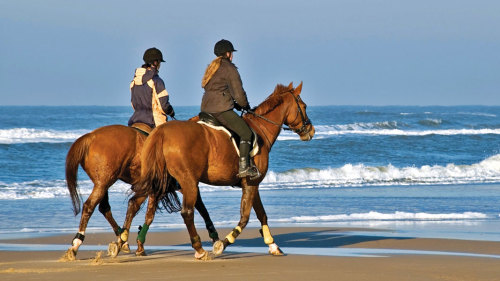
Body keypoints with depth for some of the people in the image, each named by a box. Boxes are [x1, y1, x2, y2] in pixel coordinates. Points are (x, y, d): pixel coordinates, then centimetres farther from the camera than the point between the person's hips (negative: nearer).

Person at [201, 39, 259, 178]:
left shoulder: (212, 68, 22)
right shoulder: (229, 68, -5)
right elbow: (239, 94, -5)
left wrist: (235, 104, 23)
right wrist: (245, 106, 15)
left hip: (207, 108, 9)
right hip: (221, 110, -9)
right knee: (246, 132, -6)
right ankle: (243, 167, -15)